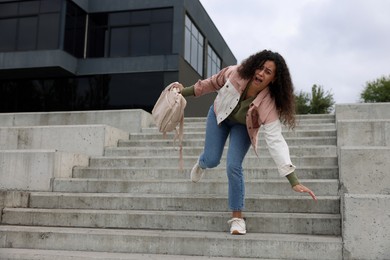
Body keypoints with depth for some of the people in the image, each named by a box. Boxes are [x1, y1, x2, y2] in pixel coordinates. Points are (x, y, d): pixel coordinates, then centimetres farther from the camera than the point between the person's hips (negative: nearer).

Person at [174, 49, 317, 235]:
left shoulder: (268, 104, -38)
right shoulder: (234, 73, -35)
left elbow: (275, 140, -42)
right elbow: (213, 83, -12)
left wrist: (294, 181, -48)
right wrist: (185, 91, -2)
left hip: (242, 126, -2)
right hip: (219, 115, 2)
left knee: (233, 167, -16)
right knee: (212, 160, 3)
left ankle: (237, 217, 2)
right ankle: (201, 164, 45)